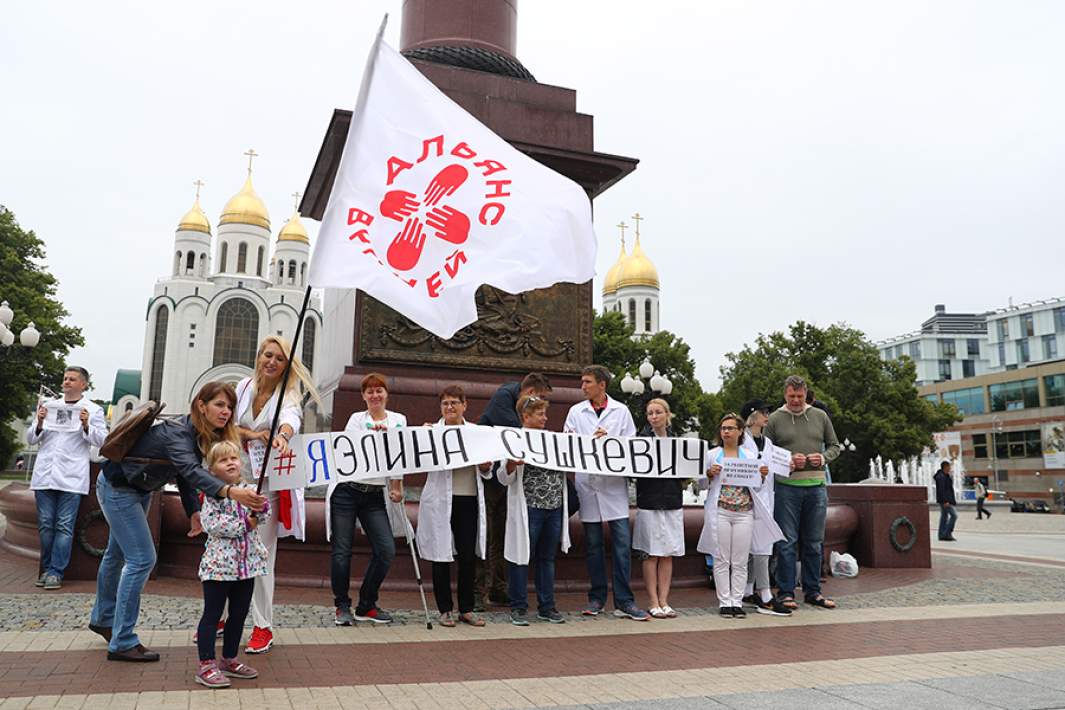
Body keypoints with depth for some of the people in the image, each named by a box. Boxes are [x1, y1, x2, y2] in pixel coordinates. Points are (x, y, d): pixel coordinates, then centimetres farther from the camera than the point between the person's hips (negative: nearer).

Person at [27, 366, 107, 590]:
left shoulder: (93, 410, 7)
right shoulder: (49, 406, 16)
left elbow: (103, 441, 0)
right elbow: (30, 439, 15)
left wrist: (87, 426, -16)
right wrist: (39, 424, -5)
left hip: (71, 477, -3)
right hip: (44, 475, 3)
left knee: (64, 526, -3)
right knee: (45, 525, 6)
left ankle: (56, 572, 1)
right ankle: (46, 569, 17)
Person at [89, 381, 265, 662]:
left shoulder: (201, 436, -7)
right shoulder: (177, 433, -34)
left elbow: (184, 475, -1)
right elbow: (190, 471, -52)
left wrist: (194, 513, -13)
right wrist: (231, 492, -67)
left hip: (138, 490, 9)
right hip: (117, 488, -9)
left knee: (118, 553, 23)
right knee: (142, 559, -12)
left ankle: (102, 619, 43)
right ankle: (122, 643, -2)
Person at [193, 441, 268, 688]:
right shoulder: (213, 493, -6)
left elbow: (266, 514, 3)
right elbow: (210, 522, -19)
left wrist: (261, 505, -19)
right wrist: (243, 524, -17)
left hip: (248, 563, 5)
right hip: (219, 563, -5)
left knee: (239, 614, 13)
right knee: (212, 614, 2)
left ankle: (229, 659, 27)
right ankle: (206, 665, 9)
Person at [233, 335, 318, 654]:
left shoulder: (289, 392, -9)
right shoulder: (244, 386, 4)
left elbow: (291, 416, -31)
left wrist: (283, 435, -53)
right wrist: (253, 434, -17)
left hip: (269, 481, -4)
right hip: (237, 475, 4)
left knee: (262, 553, -2)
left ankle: (263, 627, 9)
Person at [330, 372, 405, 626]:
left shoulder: (398, 420, 9)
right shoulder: (356, 419, 5)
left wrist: (397, 487, 0)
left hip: (376, 495, 2)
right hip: (346, 490, -2)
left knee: (386, 550, -7)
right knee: (342, 550, 0)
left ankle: (366, 606, 10)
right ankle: (342, 606, 16)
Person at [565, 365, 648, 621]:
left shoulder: (621, 411, 6)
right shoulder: (576, 411, 9)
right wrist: (592, 439, -11)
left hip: (614, 483, -1)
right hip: (587, 483, 1)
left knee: (623, 542, -4)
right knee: (593, 544, 7)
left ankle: (624, 601, 3)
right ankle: (597, 598, 18)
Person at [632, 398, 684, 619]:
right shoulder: (642, 438, -3)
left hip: (673, 501, 4)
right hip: (650, 502, -4)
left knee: (668, 554, 7)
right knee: (651, 554, 1)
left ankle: (664, 600, 15)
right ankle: (653, 602, 9)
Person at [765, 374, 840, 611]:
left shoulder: (820, 416, 10)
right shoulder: (774, 419, 1)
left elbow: (834, 445, 15)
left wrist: (823, 458, -5)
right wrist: (788, 461, -15)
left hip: (816, 486, 3)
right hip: (786, 487, -3)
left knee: (814, 543, 10)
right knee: (787, 542, -1)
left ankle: (812, 591, 21)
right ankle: (786, 593, 7)